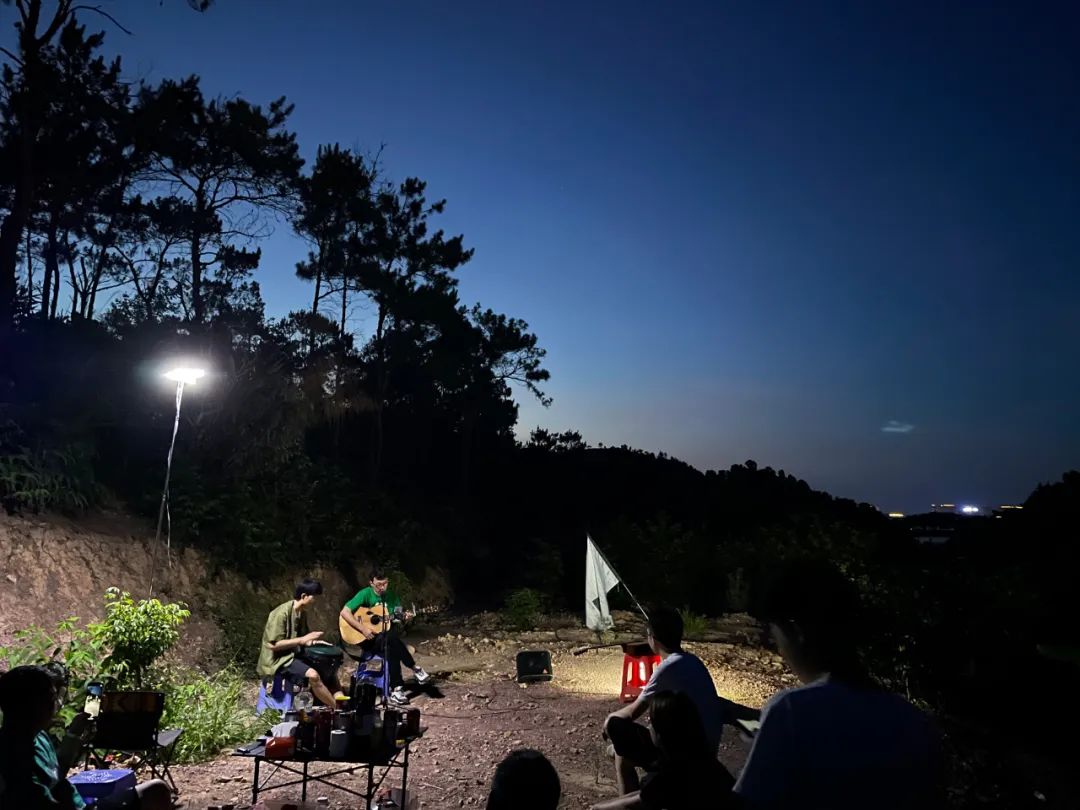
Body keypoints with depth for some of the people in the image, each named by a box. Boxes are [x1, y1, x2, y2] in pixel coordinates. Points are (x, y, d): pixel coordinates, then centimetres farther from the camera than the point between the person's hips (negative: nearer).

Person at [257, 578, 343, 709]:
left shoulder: (301, 614, 7)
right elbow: (273, 645, -23)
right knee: (312, 675, -29)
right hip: (278, 660, -10)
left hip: (295, 655, 10)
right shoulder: (282, 613, -20)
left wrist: (314, 642, -3)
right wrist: (302, 640, -23)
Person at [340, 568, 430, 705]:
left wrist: (405, 617, -16)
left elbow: (398, 616, 8)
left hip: (386, 636, 4)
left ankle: (396, 689, -21)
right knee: (392, 637, -34)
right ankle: (415, 668, -22)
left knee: (392, 648, -32)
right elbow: (344, 612, -18)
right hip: (368, 638, -4)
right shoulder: (365, 594, -10)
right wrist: (363, 629, -24)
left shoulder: (392, 596, 5)